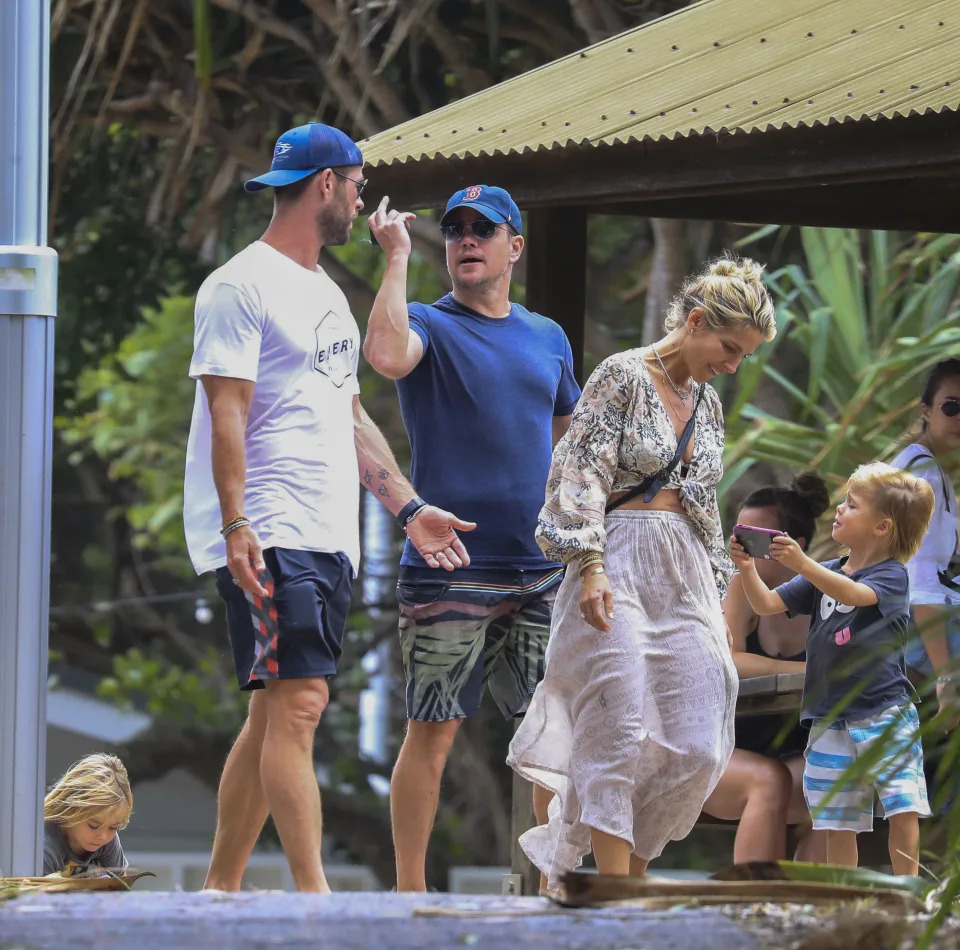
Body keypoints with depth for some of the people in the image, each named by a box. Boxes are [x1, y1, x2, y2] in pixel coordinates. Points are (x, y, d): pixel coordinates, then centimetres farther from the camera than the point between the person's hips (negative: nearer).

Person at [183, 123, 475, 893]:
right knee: (298, 702, -16)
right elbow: (226, 412, -14)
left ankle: (220, 889, 12)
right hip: (269, 537, -9)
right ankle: (314, 895, -20)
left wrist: (408, 508, 21)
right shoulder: (242, 286, -7)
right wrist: (236, 525, -22)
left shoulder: (327, 295, 22)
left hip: (328, 539, 9)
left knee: (276, 715, 8)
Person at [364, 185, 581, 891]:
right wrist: (397, 257, -18)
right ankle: (410, 891, 3)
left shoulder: (548, 339, 15)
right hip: (448, 569, -5)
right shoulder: (431, 327, -1)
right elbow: (386, 353, -26)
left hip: (542, 569, 5)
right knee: (434, 730, -3)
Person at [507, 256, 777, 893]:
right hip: (620, 570, -7)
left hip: (684, 578, 7)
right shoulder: (623, 375, -4)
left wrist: (716, 594, 19)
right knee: (620, 737, -11)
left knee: (698, 749, -4)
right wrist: (592, 565, -20)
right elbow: (581, 471, -10)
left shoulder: (708, 403, 18)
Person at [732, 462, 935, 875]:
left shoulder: (892, 575, -6)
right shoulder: (823, 574, 12)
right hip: (831, 722, 5)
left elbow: (854, 594, -27)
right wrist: (747, 568, -11)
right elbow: (766, 604, 8)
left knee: (903, 810, -12)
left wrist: (802, 564, -40)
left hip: (885, 715, -5)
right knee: (838, 823, 6)